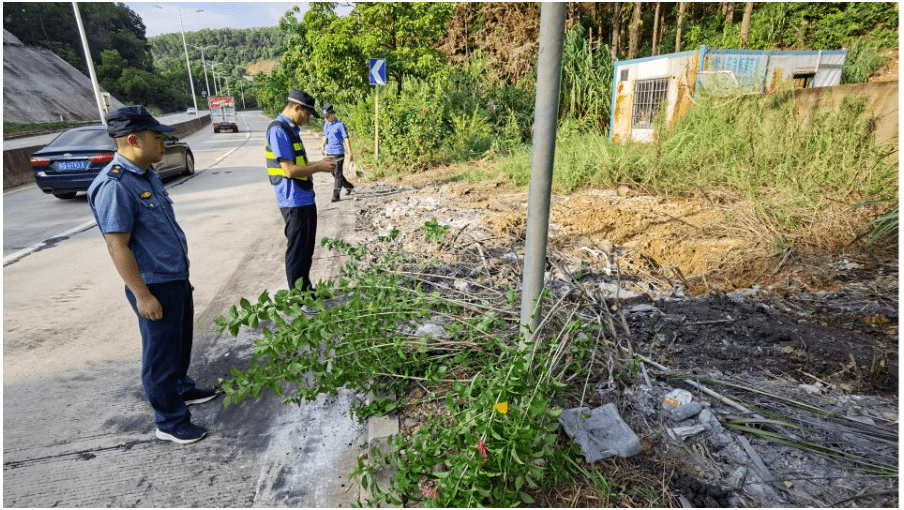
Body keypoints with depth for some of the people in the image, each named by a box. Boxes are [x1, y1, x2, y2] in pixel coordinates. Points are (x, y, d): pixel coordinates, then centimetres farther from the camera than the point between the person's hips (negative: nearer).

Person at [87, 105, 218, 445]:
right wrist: (143, 295, -20)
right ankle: (170, 422, 21)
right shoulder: (114, 185, -22)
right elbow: (117, 246, -22)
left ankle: (181, 389, 46)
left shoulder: (146, 173, 7)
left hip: (176, 277, 9)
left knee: (180, 341, 25)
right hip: (154, 286, -9)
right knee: (161, 353, 5)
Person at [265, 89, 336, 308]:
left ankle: (307, 291, 32)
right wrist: (319, 167, -10)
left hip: (305, 199, 10)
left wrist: (320, 163, 8)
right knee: (297, 252, 0)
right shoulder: (278, 130, -15)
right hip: (293, 202, -10)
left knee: (307, 249, 18)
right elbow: (289, 170, -20)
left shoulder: (291, 129, 15)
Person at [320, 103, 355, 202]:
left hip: (338, 153, -8)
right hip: (329, 153, 8)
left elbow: (346, 139, -12)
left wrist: (349, 153, -17)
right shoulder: (326, 124, 11)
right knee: (334, 174, 14)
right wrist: (323, 147, 30)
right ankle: (349, 186, 32)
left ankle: (336, 195, -1)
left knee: (338, 174, -5)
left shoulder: (340, 125, -10)